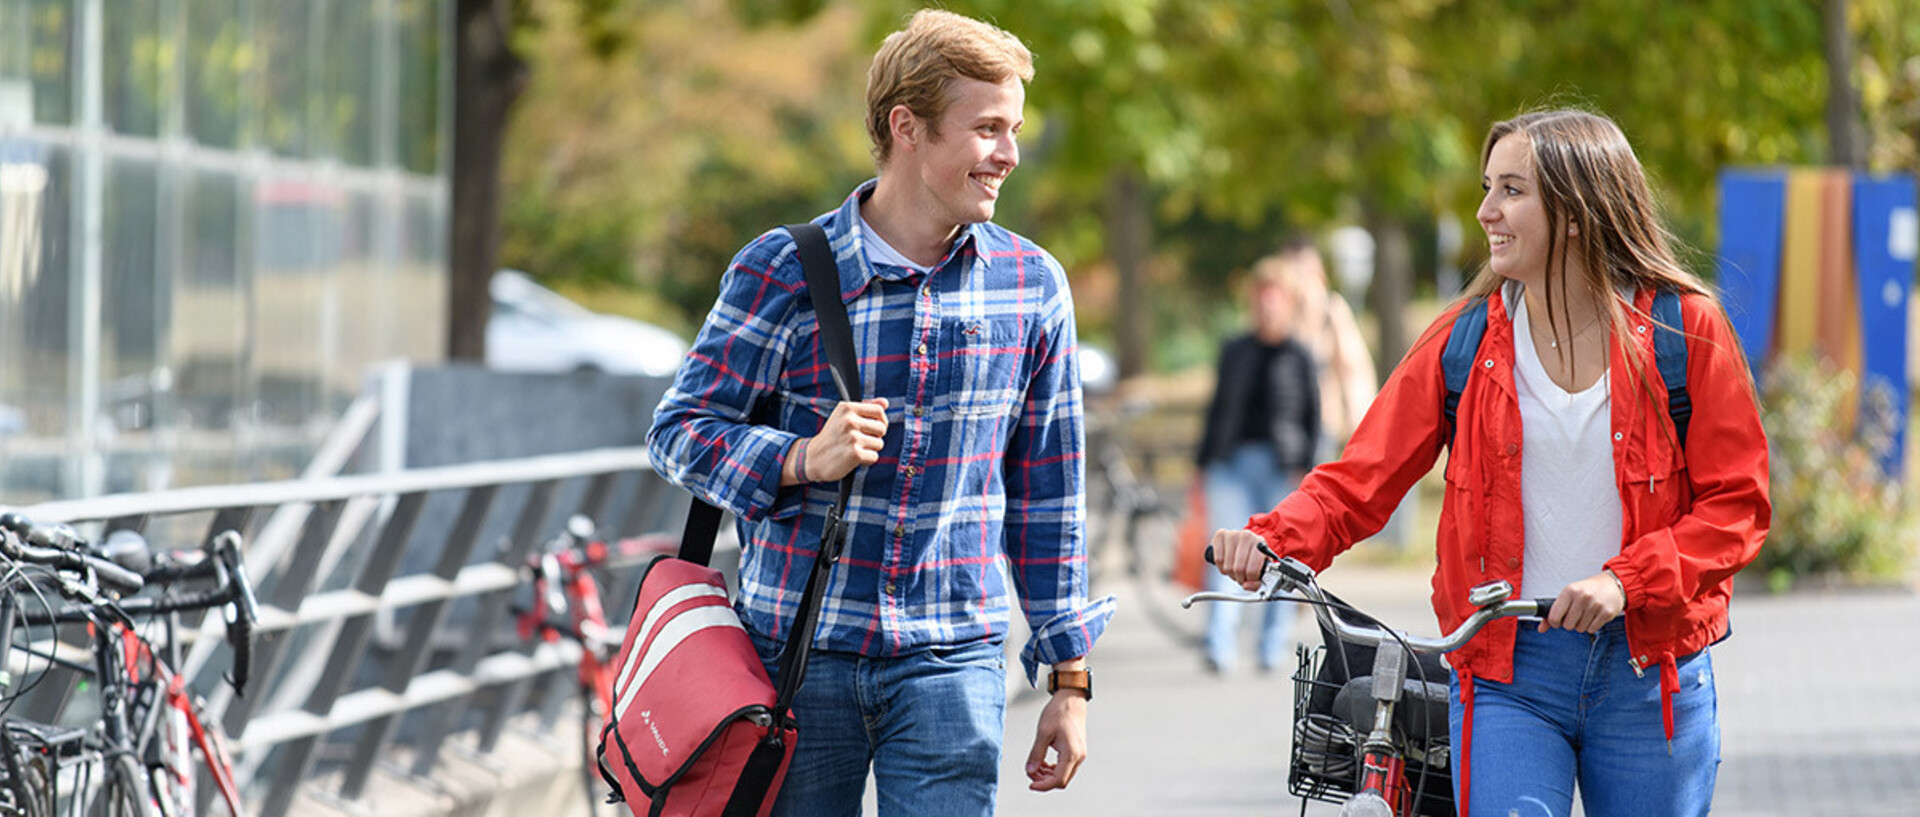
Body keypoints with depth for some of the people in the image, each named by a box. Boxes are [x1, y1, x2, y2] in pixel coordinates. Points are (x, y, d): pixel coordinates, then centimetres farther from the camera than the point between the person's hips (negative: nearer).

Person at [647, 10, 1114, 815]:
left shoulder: (1032, 285, 7)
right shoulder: (781, 272, -3)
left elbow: (1047, 493, 12)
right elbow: (680, 429, 0)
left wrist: (1069, 679, 11)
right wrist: (803, 460, -19)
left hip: (951, 658, 1)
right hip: (798, 655, -1)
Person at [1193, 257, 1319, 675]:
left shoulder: (1299, 357, 4)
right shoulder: (1234, 351, 12)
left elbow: (1312, 416, 4)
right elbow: (1217, 408, 16)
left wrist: (1304, 466, -5)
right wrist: (1204, 463, 13)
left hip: (1280, 465, -2)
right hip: (1231, 460, 2)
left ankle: (1273, 647, 14)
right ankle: (1220, 648, -16)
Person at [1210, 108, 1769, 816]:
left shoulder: (1685, 329, -2)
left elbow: (1737, 505, -4)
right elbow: (1358, 483, 2)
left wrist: (1625, 580, -18)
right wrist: (1272, 539, -18)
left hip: (1652, 674, 0)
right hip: (1506, 671, 1)